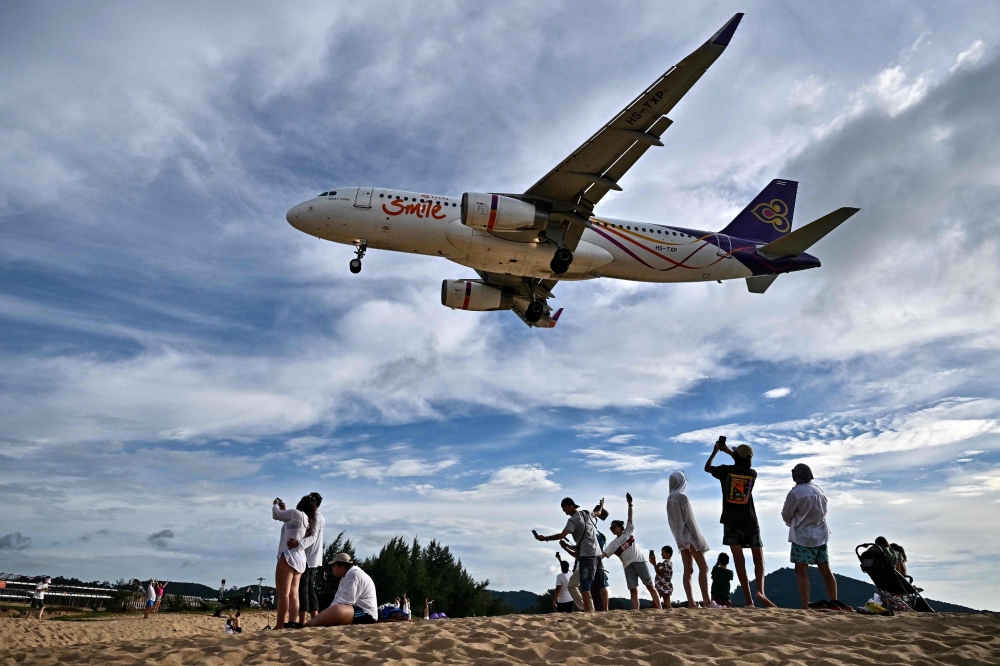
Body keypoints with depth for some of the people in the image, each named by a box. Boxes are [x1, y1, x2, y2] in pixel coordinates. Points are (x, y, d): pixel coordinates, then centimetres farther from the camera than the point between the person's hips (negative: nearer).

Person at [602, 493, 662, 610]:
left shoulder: (628, 532, 10)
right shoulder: (613, 543, 14)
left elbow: (630, 517, -1)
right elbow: (603, 554, 3)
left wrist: (630, 504, -13)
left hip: (639, 561, -2)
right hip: (628, 566, 2)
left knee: (650, 585, -2)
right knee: (633, 590, -5)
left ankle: (659, 609, -2)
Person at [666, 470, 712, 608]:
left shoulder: (670, 499, 11)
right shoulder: (682, 497, -12)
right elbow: (689, 519, -15)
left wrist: (678, 536, 15)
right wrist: (698, 538, -12)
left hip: (680, 538, 8)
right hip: (689, 535, -7)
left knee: (688, 570, 4)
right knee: (703, 567, -6)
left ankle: (691, 602, -1)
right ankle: (706, 601, -12)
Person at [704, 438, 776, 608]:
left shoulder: (726, 470, -2)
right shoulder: (752, 473, 5)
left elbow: (707, 468, 18)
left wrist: (715, 451, 29)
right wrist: (728, 451, 34)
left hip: (732, 523, -1)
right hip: (750, 522, 1)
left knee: (739, 560, -2)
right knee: (758, 558, 9)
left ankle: (749, 600, -8)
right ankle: (760, 591, -13)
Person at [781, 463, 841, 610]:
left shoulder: (795, 492, -14)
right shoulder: (819, 490, 6)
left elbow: (786, 516, -7)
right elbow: (823, 512, 13)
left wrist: (792, 524, 15)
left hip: (803, 536, -7)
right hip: (821, 535, 7)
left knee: (801, 571, -3)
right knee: (826, 570, 13)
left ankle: (806, 605, -8)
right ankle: (834, 602, 18)